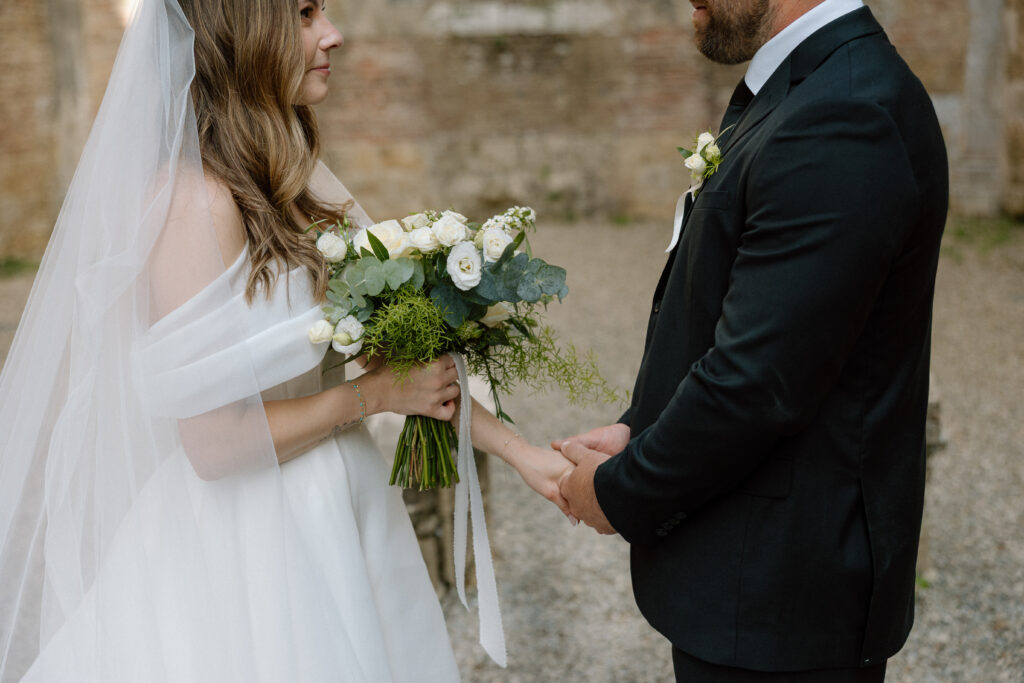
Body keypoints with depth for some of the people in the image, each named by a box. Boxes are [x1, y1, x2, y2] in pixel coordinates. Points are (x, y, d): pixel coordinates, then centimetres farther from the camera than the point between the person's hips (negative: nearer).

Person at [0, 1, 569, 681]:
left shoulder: (298, 181, 4)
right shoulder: (199, 199, -22)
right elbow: (211, 442, -22)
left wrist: (521, 452, 3)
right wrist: (374, 394, -13)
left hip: (333, 516, 8)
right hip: (249, 551, -8)